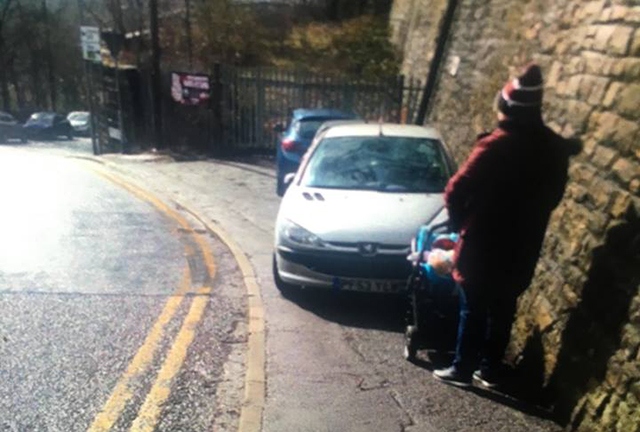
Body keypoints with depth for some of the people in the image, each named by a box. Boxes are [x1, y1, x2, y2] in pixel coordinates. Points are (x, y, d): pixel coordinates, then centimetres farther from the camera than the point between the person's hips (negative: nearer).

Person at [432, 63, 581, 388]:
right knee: (503, 309, 16)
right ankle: (491, 370, 28)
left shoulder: (497, 145, -19)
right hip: (523, 246, 6)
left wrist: (460, 221, 0)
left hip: (484, 243, -6)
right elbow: (553, 195, 12)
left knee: (473, 309, 7)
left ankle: (463, 369, 19)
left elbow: (457, 190, -18)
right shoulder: (556, 147, 2)